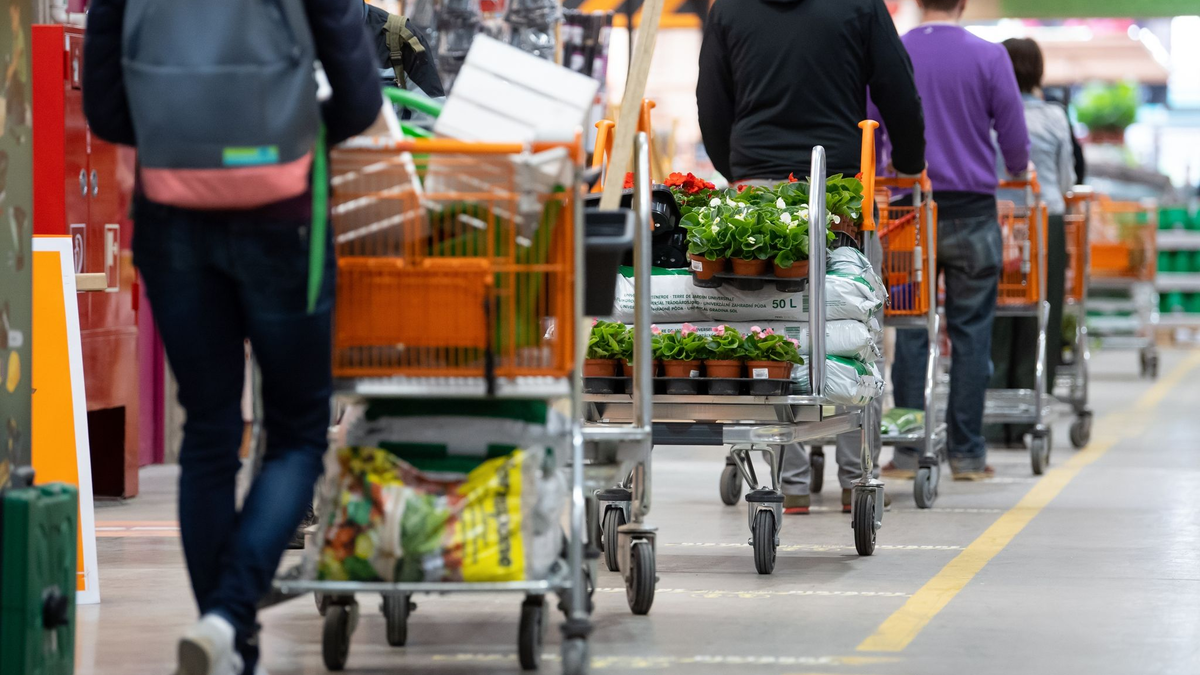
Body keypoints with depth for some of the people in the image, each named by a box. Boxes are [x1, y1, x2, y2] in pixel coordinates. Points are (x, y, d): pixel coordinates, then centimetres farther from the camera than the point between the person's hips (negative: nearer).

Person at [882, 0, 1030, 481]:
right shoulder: (989, 58, -5)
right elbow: (1015, 140, -1)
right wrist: (1017, 174, 20)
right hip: (971, 212, -2)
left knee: (910, 333, 6)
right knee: (970, 332, 4)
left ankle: (908, 451, 4)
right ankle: (966, 453, 4)